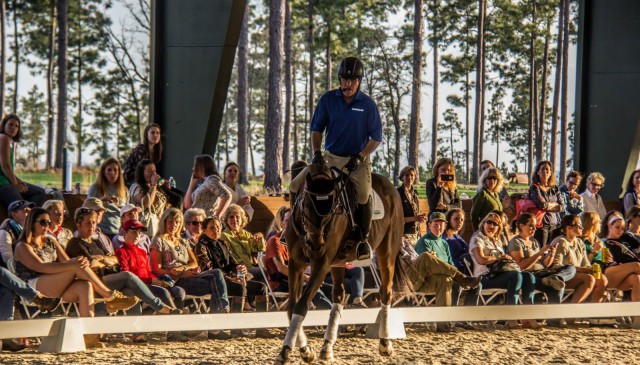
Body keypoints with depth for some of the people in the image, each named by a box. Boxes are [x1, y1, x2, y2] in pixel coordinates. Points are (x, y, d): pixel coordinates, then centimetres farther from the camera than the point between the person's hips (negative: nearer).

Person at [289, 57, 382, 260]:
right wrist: (316, 152, -7)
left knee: (364, 195, -29)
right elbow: (316, 128, 7)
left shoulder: (367, 104, -4)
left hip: (357, 160, -3)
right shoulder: (328, 100, 2)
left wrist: (359, 157, -14)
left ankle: (363, 238, -8)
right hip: (330, 158, 3)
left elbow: (376, 137, -2)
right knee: (296, 186, -8)